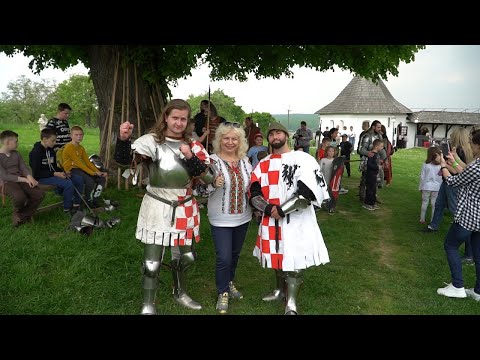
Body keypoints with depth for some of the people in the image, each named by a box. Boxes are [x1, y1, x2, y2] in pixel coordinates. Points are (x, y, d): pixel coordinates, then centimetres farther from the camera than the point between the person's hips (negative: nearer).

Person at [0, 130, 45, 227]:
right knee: (20, 197, -36)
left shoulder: (16, 154, 15)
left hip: (21, 180, 6)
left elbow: (24, 168, 8)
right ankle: (17, 213, 0)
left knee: (40, 194, -18)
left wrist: (29, 177, -15)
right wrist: (25, 179, -22)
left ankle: (22, 216, -3)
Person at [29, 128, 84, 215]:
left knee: (79, 179, -3)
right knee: (68, 183, -30)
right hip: (42, 178, -9)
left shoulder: (51, 150, 11)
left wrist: (62, 172, -2)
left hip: (52, 174, 9)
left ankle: (76, 205, 5)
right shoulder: (36, 152, -15)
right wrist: (55, 174, -22)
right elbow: (37, 173, -20)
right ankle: (67, 209, -14)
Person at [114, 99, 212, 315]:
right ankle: (148, 305, 22)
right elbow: (123, 159, -24)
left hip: (184, 209, 5)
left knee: (186, 256, 19)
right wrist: (123, 139, -45)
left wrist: (190, 157, -20)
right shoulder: (152, 141, -12)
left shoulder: (191, 145, 4)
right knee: (152, 262, -1)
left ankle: (180, 293, 44)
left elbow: (202, 172, -1)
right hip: (158, 209, -5)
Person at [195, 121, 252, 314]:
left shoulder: (245, 159, 1)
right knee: (223, 258, -3)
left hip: (243, 217, 5)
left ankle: (229, 283, 43)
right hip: (221, 219, -5)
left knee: (235, 254, 19)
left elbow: (251, 184, 15)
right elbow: (202, 188, -16)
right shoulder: (212, 160, -14)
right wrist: (213, 184, -33)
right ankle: (222, 293, 20)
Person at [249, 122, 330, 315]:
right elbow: (254, 193, 4)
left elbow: (309, 191, -17)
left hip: (297, 220, -5)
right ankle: (281, 290, 41)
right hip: (271, 220, 5)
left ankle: (291, 303, 12)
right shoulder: (263, 164, 11)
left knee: (294, 261, -2)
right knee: (278, 256, 19)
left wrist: (282, 210, -17)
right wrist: (269, 208, -15)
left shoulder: (303, 160, -6)